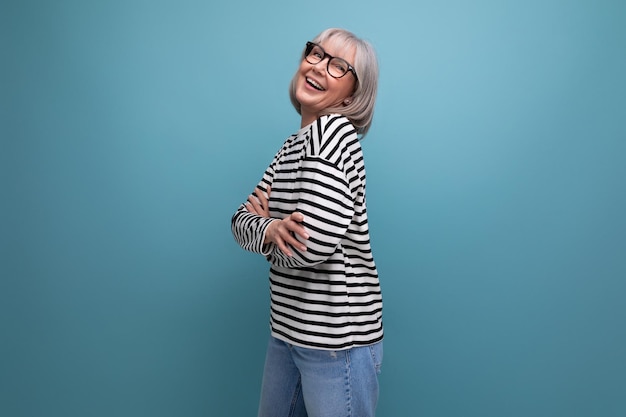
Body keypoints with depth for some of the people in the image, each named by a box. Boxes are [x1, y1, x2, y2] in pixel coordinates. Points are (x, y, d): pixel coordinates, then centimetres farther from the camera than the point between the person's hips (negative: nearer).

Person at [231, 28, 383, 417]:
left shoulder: (333, 130, -18)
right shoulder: (295, 142, 8)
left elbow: (308, 248, -27)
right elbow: (242, 219, 4)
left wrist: (264, 223, -7)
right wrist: (271, 229, -19)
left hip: (337, 342, -8)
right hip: (288, 331, 9)